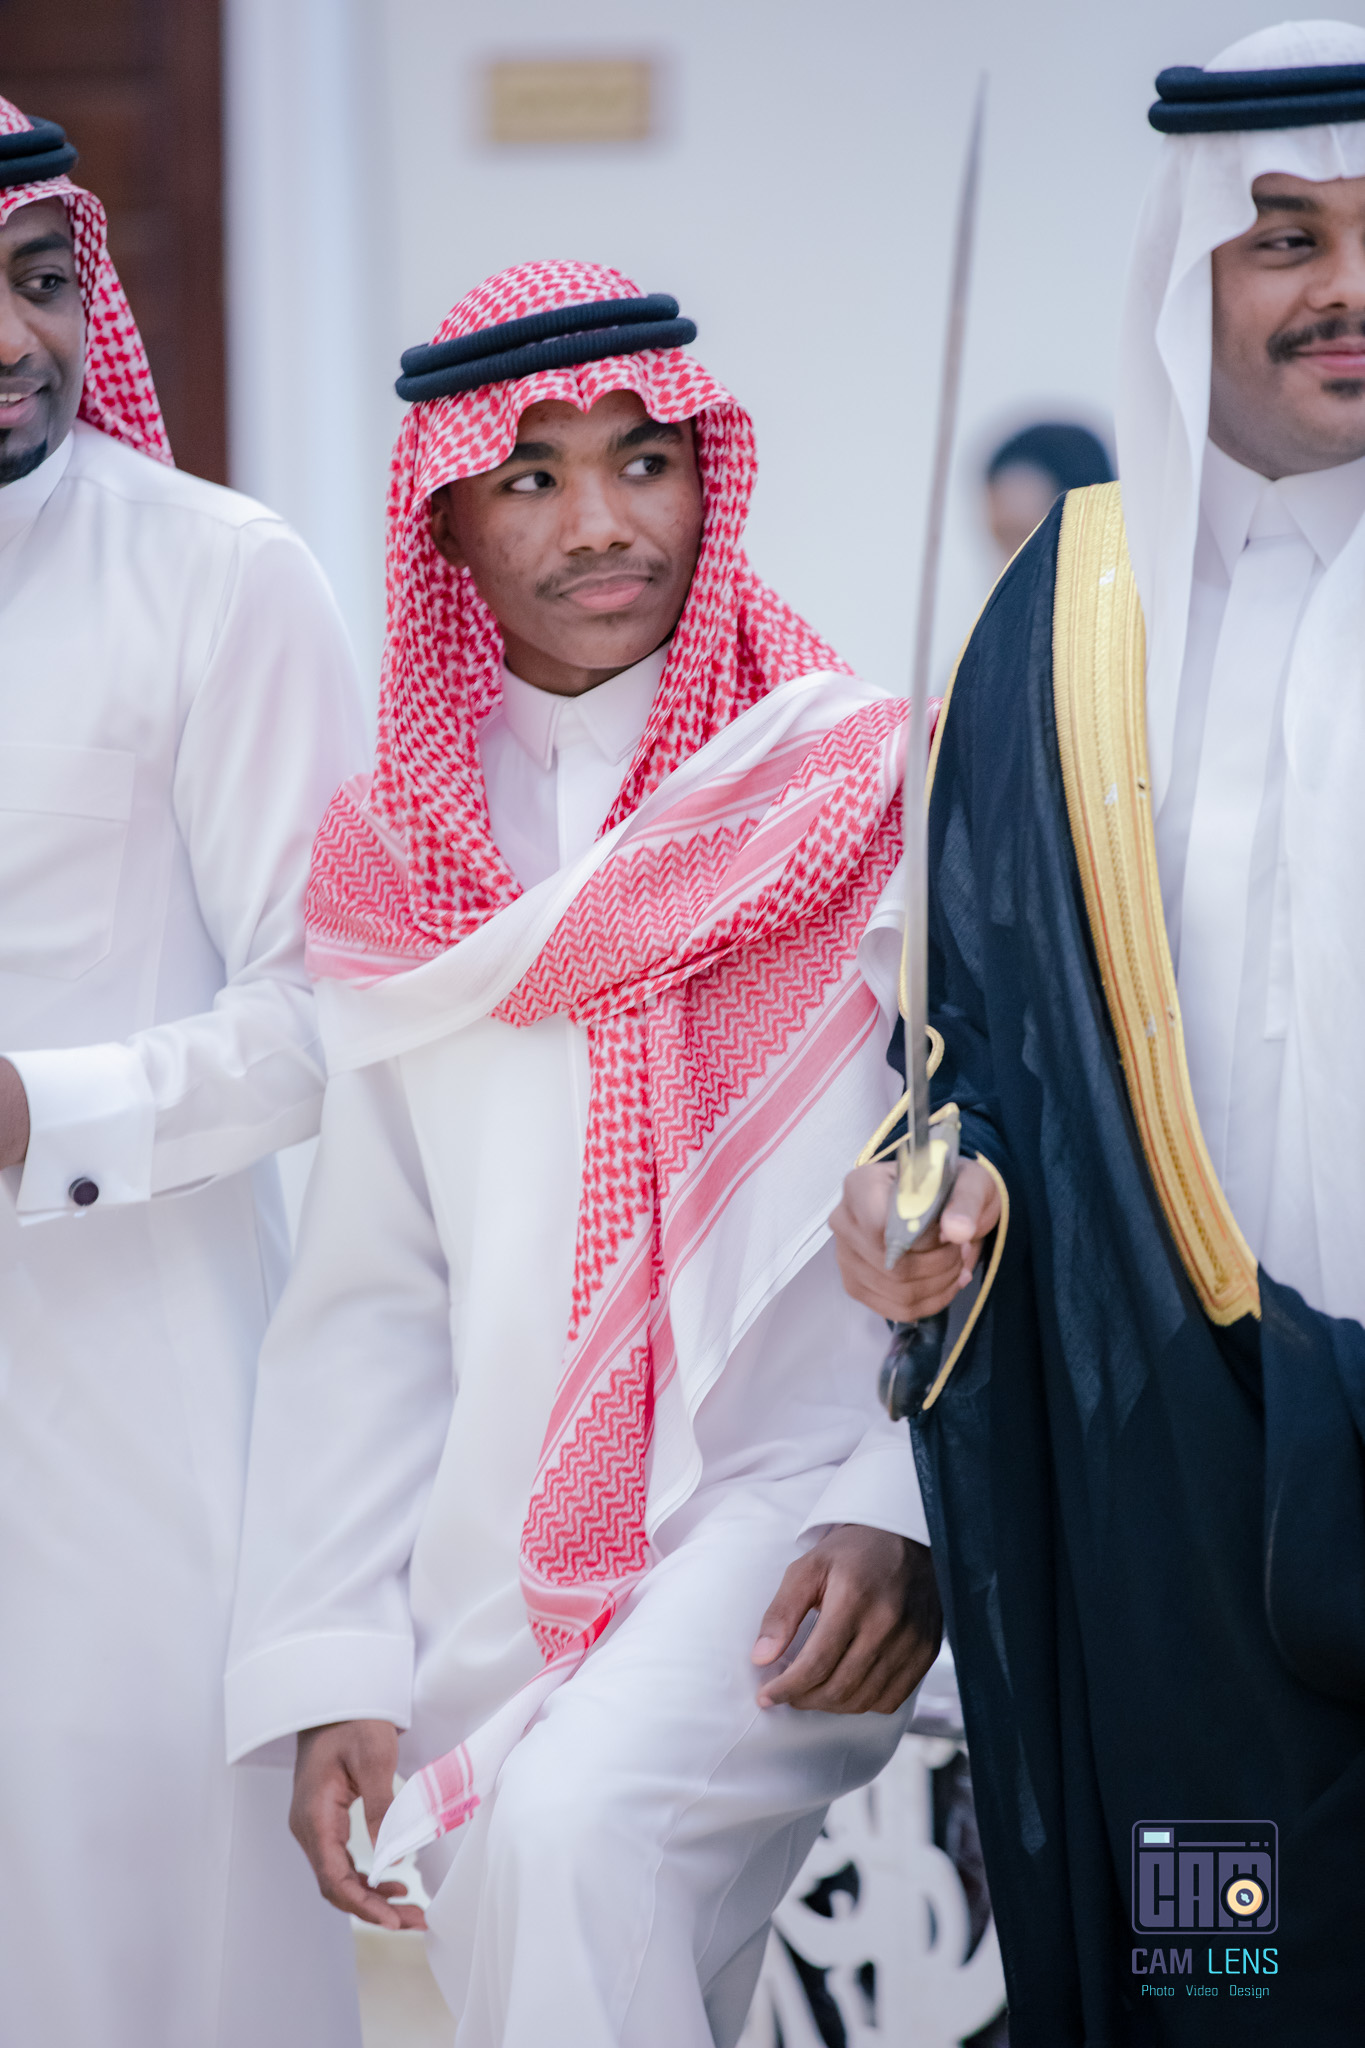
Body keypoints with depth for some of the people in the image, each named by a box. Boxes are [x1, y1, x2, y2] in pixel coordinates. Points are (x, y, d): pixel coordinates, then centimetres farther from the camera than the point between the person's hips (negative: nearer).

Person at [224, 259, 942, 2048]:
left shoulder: (868, 794, 2)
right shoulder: (394, 869, 11)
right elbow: (369, 1307, 11)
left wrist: (903, 1512, -15)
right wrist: (337, 1675, 4)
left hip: (793, 1501, -4)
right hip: (507, 1572, 4)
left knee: (574, 1829, -30)